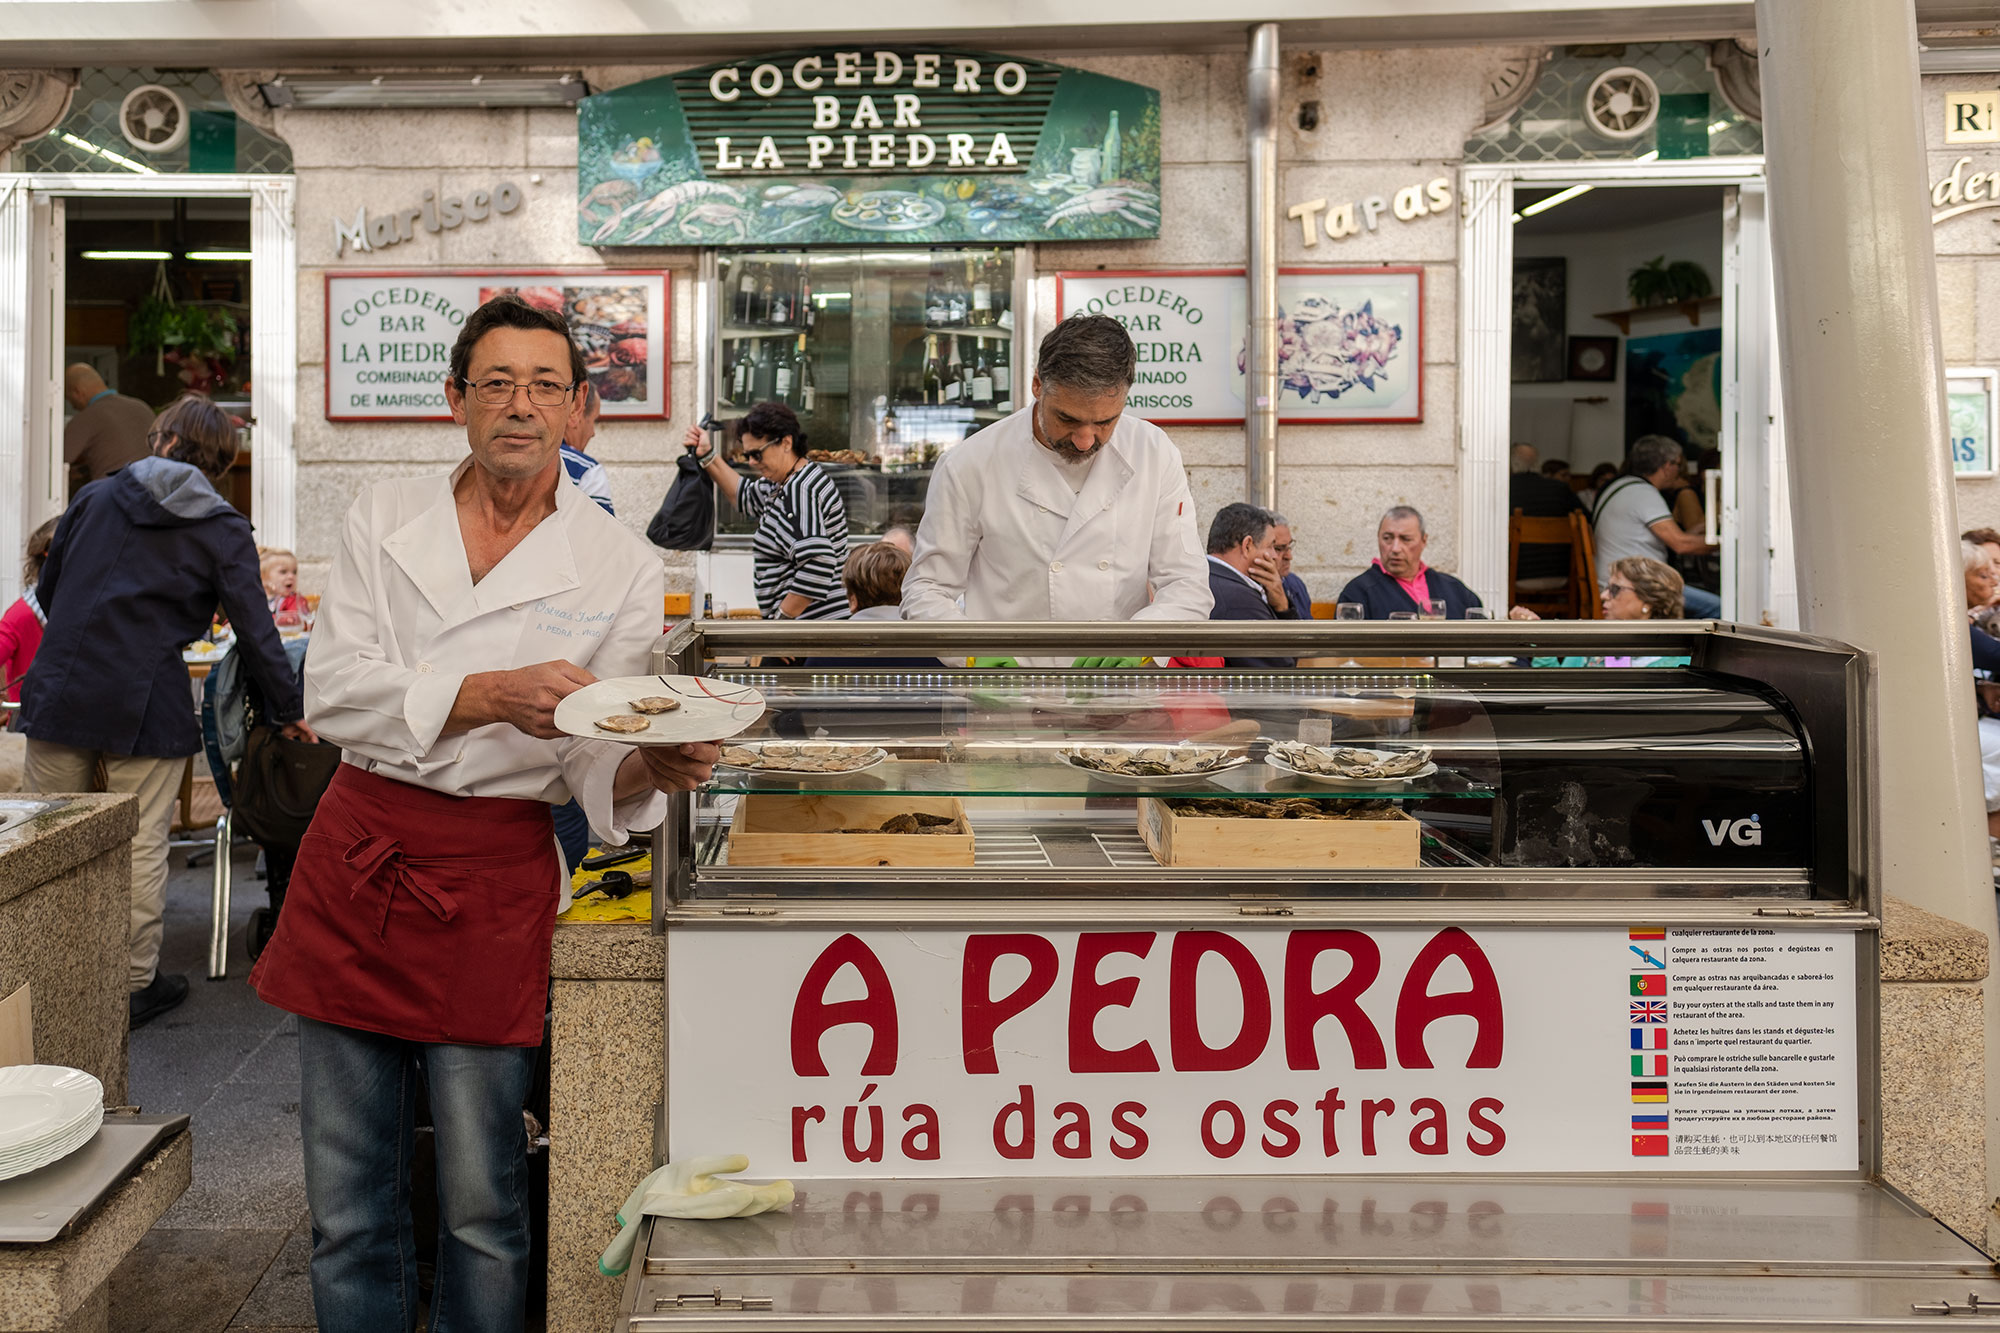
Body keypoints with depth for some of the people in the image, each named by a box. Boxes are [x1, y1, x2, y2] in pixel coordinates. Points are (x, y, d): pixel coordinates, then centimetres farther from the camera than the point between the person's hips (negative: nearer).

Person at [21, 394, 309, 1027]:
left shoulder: (96, 496, 9)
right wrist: (289, 711, 7)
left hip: (58, 691, 3)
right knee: (141, 846, 6)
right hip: (145, 707, -3)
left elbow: (47, 590, 17)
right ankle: (134, 984, 14)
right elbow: (255, 632, -2)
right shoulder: (223, 531, 0)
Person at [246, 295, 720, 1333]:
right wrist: (488, 694, -20)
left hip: (491, 877, -2)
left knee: (480, 1207, 4)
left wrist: (653, 768, -26)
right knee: (346, 1205, 12)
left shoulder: (617, 567, 0)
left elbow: (598, 770, -3)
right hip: (352, 858, 3)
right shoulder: (385, 517, 6)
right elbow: (332, 686, -5)